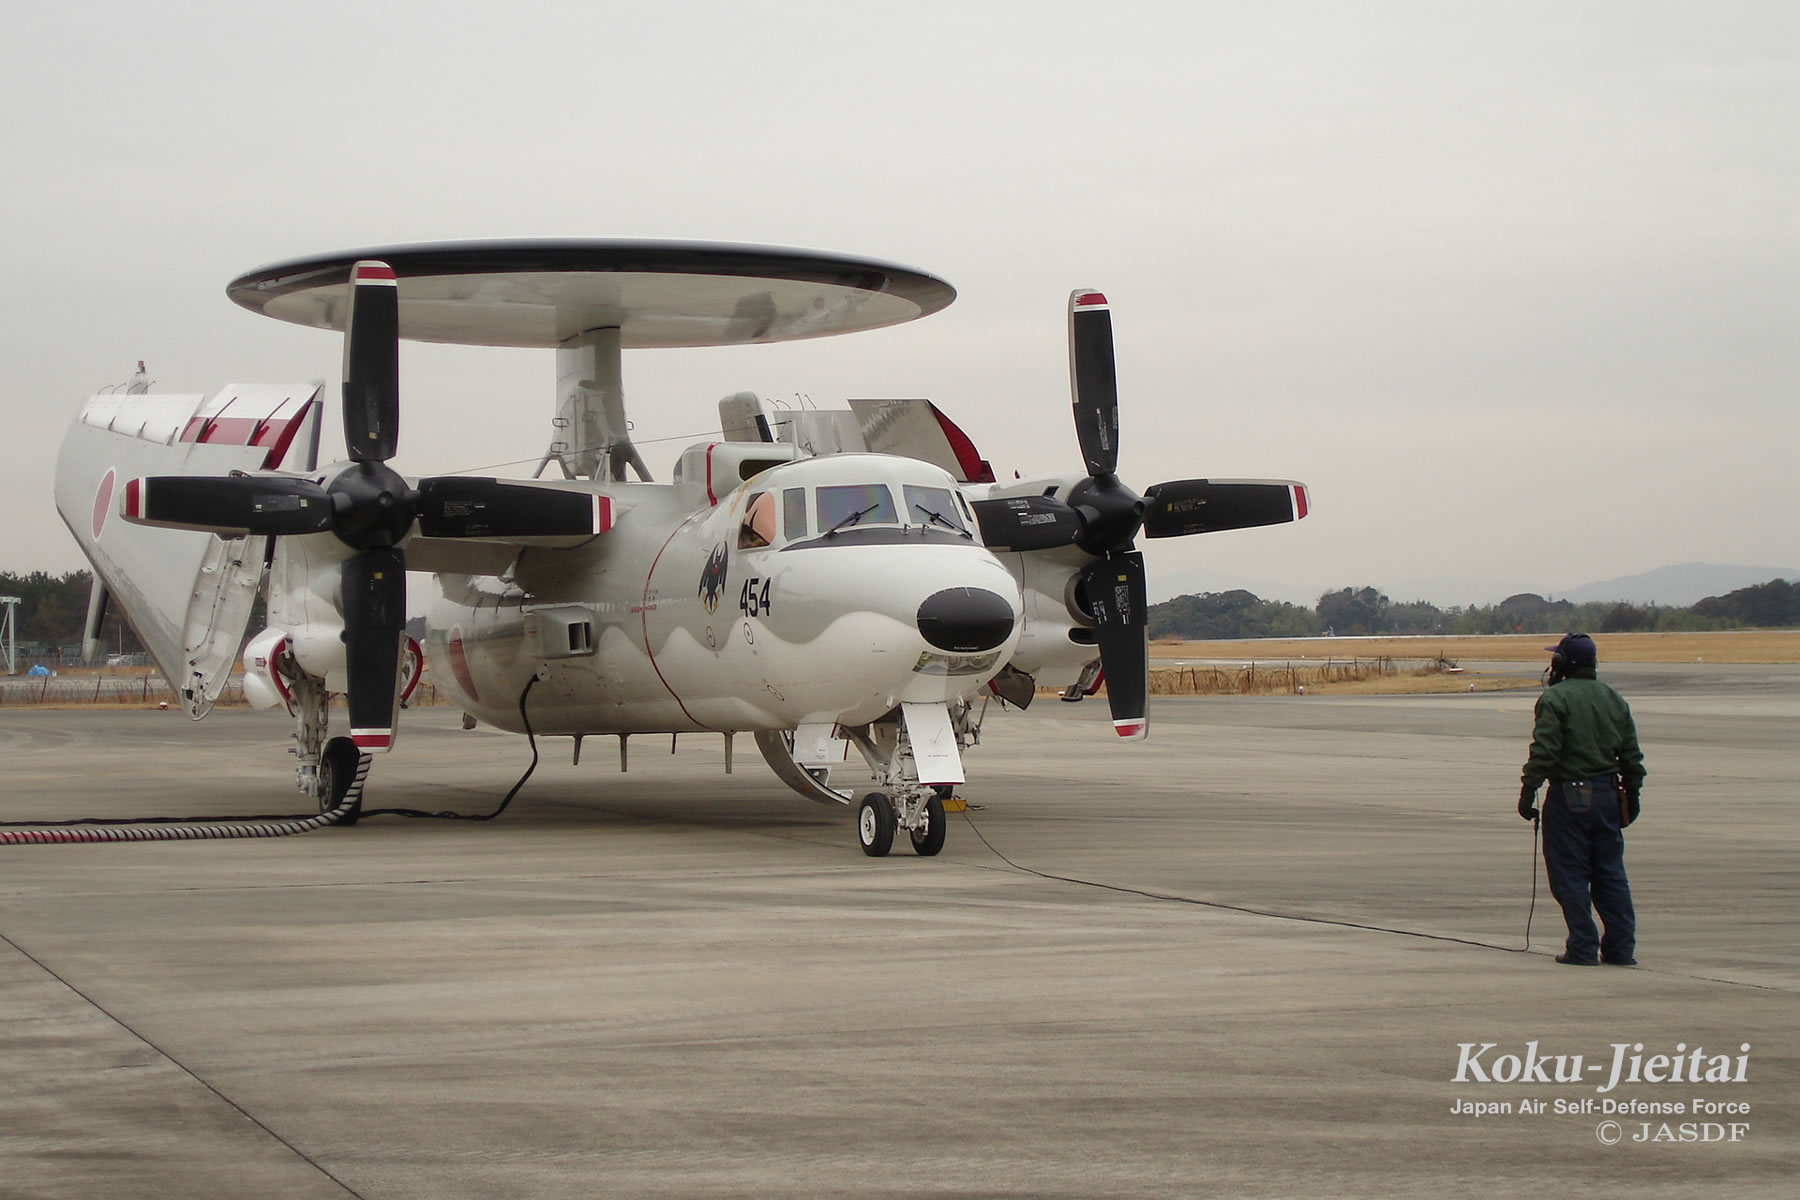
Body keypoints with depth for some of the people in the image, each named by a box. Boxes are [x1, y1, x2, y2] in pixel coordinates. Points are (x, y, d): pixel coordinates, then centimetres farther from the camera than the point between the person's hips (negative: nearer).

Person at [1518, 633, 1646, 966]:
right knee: (1611, 873, 11)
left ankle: (1583, 948, -1)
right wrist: (1632, 793, 21)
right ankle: (1621, 948, 11)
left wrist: (1529, 789, -13)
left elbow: (1543, 751, -16)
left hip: (1568, 796, -6)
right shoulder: (1614, 699, 12)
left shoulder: (1555, 698, -9)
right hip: (1607, 794, 6)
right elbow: (1631, 755, 14)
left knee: (1570, 875, 0)